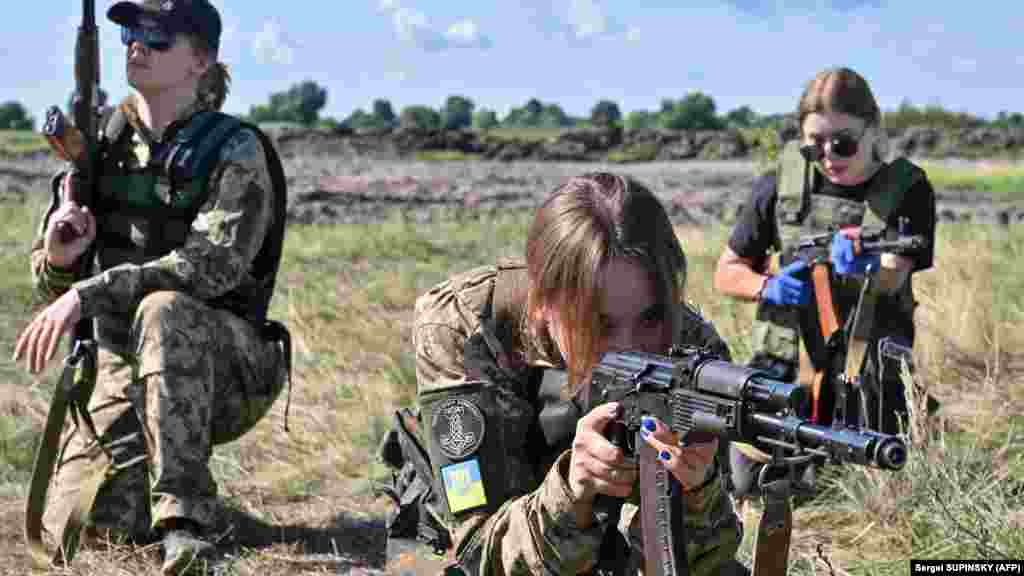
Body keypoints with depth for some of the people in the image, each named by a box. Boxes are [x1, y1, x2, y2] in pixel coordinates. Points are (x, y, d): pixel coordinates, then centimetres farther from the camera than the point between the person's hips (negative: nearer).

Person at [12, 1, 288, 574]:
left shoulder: (234, 150, -10)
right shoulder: (105, 144, 5)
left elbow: (213, 266, -26)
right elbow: (53, 283, 8)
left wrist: (89, 293, -32)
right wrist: (59, 258, -17)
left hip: (224, 364, -4)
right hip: (124, 365, 5)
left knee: (164, 310, -37)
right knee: (77, 526, -13)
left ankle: (184, 517, -34)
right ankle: (155, 475, 22)